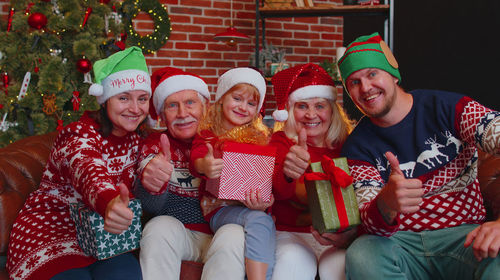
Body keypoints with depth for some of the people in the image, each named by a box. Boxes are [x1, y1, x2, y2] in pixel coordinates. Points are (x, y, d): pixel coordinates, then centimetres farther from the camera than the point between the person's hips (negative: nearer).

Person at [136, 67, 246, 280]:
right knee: (160, 226, -29)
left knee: (235, 235, -32)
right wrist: (153, 187, -36)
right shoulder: (154, 145, 4)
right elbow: (151, 207, -10)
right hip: (175, 235, 1)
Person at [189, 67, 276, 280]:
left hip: (253, 206, 3)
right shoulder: (208, 133, 8)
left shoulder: (260, 137, 16)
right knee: (259, 221, -32)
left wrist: (264, 200, -16)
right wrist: (203, 166, -38)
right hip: (221, 208, -3)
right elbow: (195, 159, -11)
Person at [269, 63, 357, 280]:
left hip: (338, 238, 0)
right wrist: (286, 174, -41)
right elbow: (276, 190, -15)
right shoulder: (281, 142, 4)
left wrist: (346, 234, -21)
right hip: (291, 234, 0)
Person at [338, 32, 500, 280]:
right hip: (399, 242, 2)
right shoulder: (357, 147, 4)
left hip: (463, 234, -2)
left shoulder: (447, 108, 0)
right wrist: (386, 204, -34)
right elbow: (370, 221, -6)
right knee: (361, 255, -32)